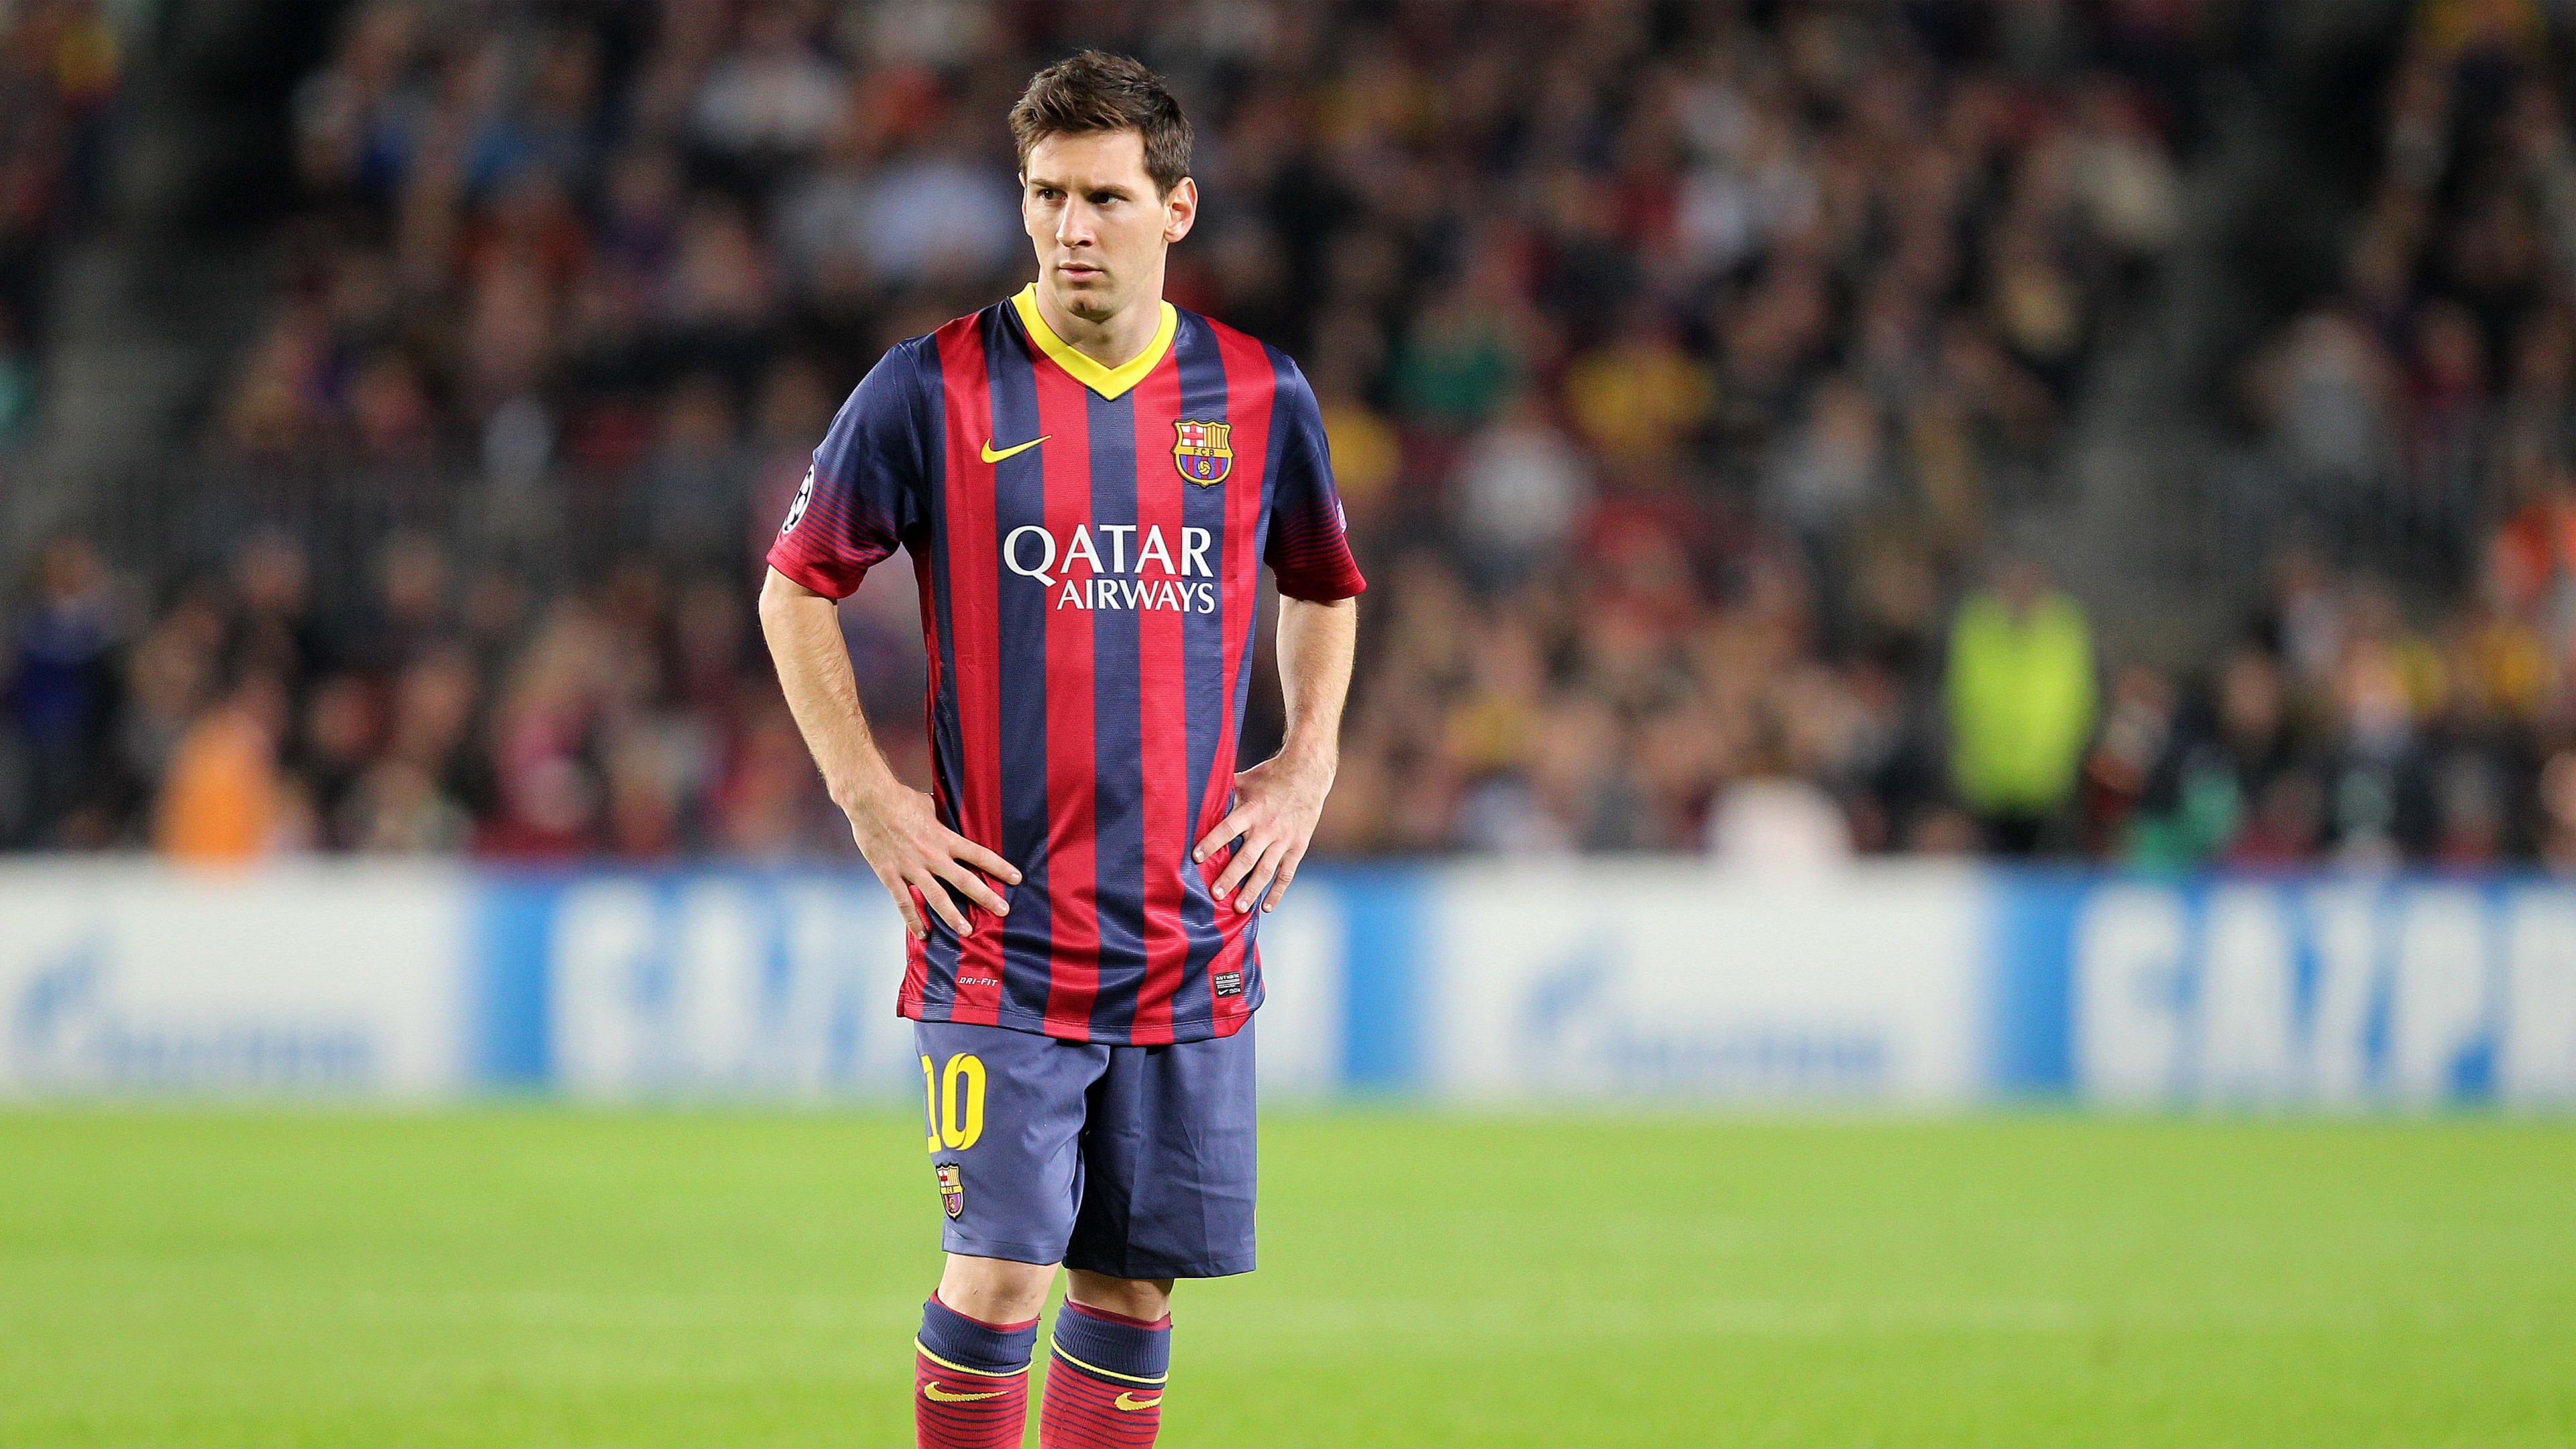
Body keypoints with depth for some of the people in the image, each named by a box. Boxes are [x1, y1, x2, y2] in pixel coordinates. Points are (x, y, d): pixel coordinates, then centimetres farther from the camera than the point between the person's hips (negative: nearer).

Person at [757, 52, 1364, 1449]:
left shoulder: (1259, 396, 5)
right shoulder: (934, 389, -4)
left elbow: (1323, 591, 23)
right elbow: (796, 588, 6)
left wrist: (1305, 767, 9)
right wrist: (868, 795, -2)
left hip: (1188, 950, 3)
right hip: (999, 935, -3)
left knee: (1132, 1287, 6)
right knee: (1000, 1278, -11)